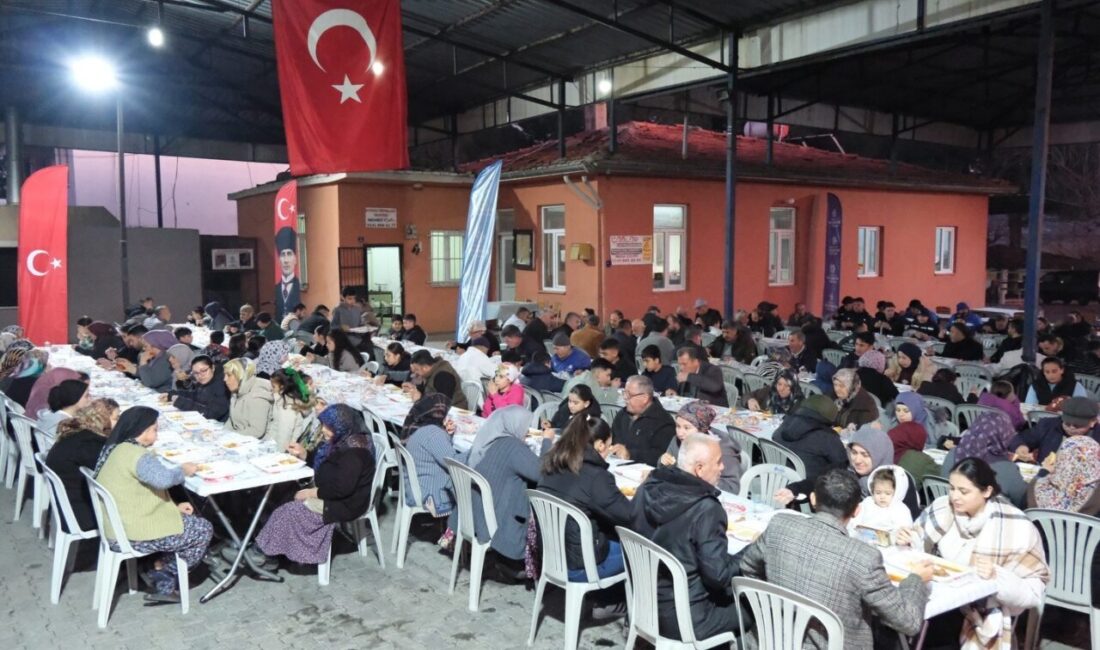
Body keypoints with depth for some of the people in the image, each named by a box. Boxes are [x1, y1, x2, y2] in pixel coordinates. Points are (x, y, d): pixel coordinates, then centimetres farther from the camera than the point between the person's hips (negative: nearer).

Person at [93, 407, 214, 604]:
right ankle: (164, 581, 11)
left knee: (188, 520, 24)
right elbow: (163, 478, -36)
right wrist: (183, 470, -15)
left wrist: (174, 507, 11)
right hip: (133, 535, -10)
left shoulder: (115, 448, 12)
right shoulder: (135, 454, -20)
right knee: (204, 530, 2)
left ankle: (160, 570, 18)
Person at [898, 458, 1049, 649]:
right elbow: (924, 547, 10)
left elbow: (1033, 592, -13)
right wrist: (909, 541, -12)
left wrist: (997, 577, -29)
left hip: (984, 615, -4)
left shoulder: (1016, 529, -15)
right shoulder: (944, 508, -1)